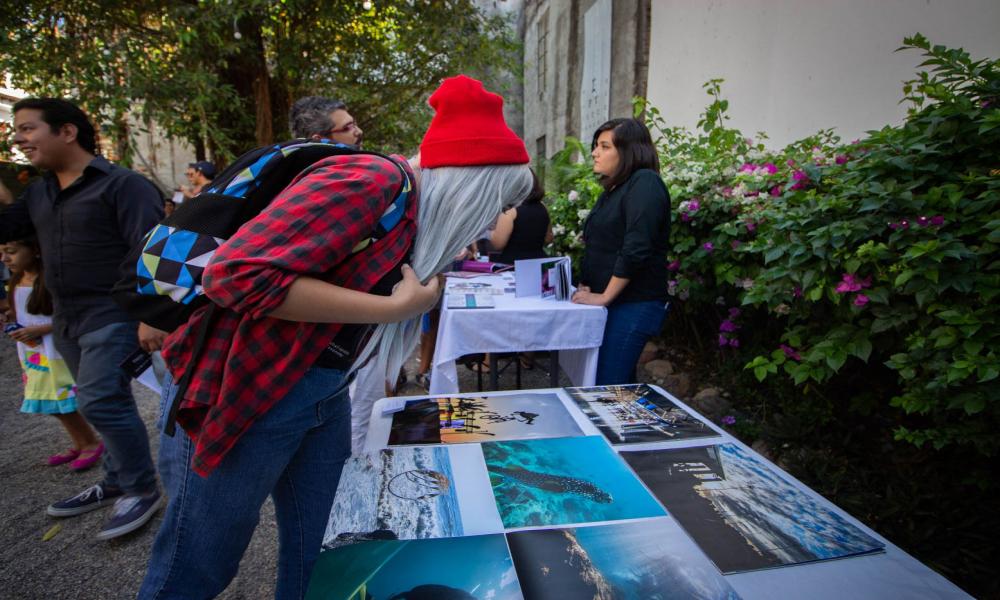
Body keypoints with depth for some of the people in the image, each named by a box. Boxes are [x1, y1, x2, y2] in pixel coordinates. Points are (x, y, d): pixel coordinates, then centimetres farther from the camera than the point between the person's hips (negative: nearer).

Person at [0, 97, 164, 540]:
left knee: (99, 402, -11)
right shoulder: (38, 192, 13)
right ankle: (118, 482, 28)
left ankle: (142, 490, 3)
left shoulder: (122, 184, -12)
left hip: (112, 315, -8)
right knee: (106, 402, 15)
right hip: (66, 319, 8)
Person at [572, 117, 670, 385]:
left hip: (633, 305, -9)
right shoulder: (614, 189, 17)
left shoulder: (645, 183, -11)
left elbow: (636, 249, -21)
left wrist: (604, 297, -15)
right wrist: (587, 287, 7)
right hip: (612, 305, 9)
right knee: (621, 386, 15)